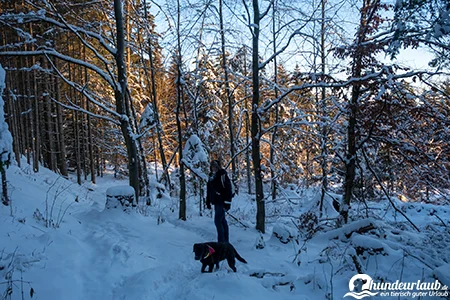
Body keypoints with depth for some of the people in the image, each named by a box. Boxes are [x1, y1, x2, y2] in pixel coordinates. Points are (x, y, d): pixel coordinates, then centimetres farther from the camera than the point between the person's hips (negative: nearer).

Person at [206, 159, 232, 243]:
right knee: (222, 221, 14)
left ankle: (221, 241, -4)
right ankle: (225, 241, 22)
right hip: (216, 202, 8)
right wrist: (208, 202, 17)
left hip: (221, 202, -8)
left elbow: (228, 189, -17)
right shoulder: (211, 176, 12)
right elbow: (209, 190, 19)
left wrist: (227, 202, -21)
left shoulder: (223, 175, -11)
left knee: (218, 221, -11)